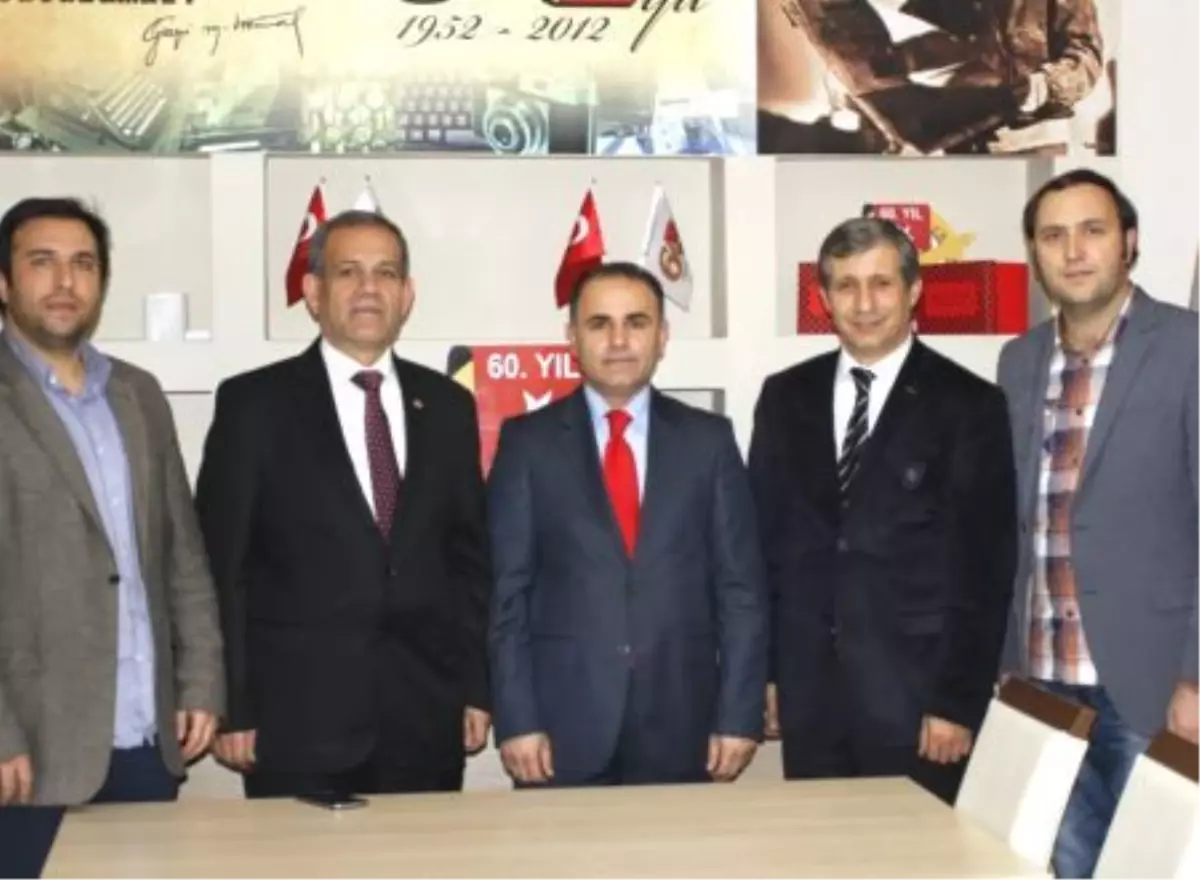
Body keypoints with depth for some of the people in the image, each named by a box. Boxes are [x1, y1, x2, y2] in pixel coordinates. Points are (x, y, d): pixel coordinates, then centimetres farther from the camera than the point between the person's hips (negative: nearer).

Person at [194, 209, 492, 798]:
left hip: (426, 717, 3)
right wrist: (231, 707, -6)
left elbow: (469, 557, 12)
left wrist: (477, 687, 7)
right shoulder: (253, 403, -1)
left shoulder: (446, 405, 10)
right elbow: (220, 566, -2)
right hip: (298, 717, -3)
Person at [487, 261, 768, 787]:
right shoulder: (527, 441, 3)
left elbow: (740, 587, 4)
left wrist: (740, 716, -2)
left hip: (682, 725, 1)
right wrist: (516, 720, -7)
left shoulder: (709, 439, 6)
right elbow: (507, 590, 0)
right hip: (564, 725, -1)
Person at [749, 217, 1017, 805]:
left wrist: (959, 701, -9)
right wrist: (761, 669, 6)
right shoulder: (785, 397, 8)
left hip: (915, 691, -3)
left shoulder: (969, 405, -3)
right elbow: (764, 537, 10)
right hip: (807, 689, 3)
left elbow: (986, 568, -5)